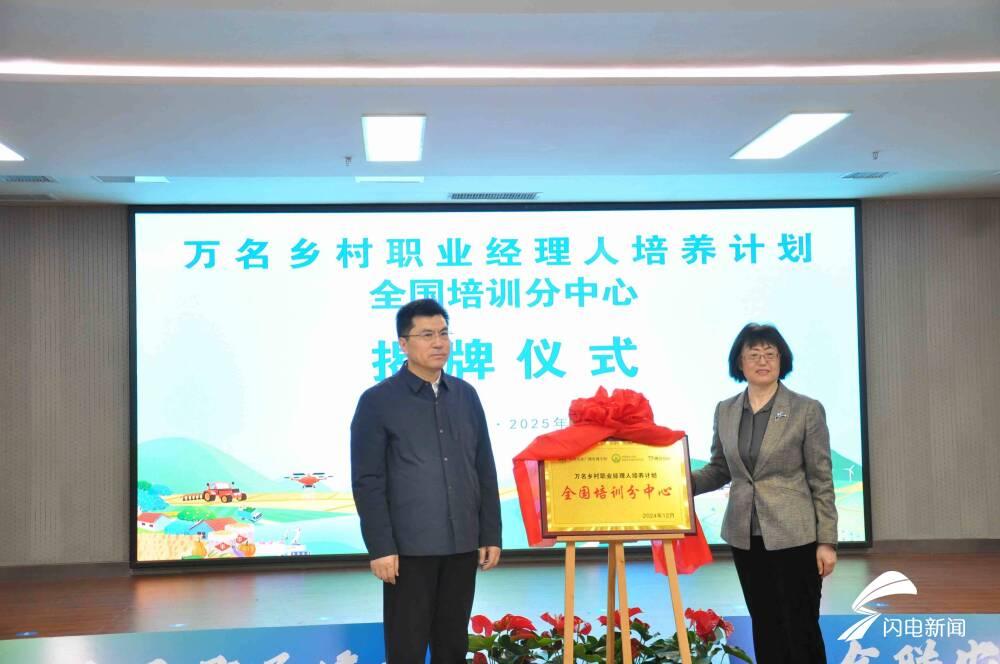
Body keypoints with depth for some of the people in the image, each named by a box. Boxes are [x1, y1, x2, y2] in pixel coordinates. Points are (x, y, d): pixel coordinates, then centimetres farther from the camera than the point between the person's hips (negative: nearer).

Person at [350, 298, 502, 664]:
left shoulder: (466, 395, 9)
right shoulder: (377, 401, -4)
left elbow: (485, 471, 12)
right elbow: (367, 482, -6)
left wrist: (491, 535, 8)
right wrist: (380, 547, -12)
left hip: (462, 545, 4)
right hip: (409, 548, -4)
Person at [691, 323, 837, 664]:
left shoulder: (807, 410, -6)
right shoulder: (725, 411, 6)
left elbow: (822, 480, -6)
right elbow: (719, 469, 12)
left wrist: (827, 541, -9)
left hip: (793, 535, -4)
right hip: (745, 535, 4)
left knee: (799, 629, 1)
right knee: (764, 628, 11)